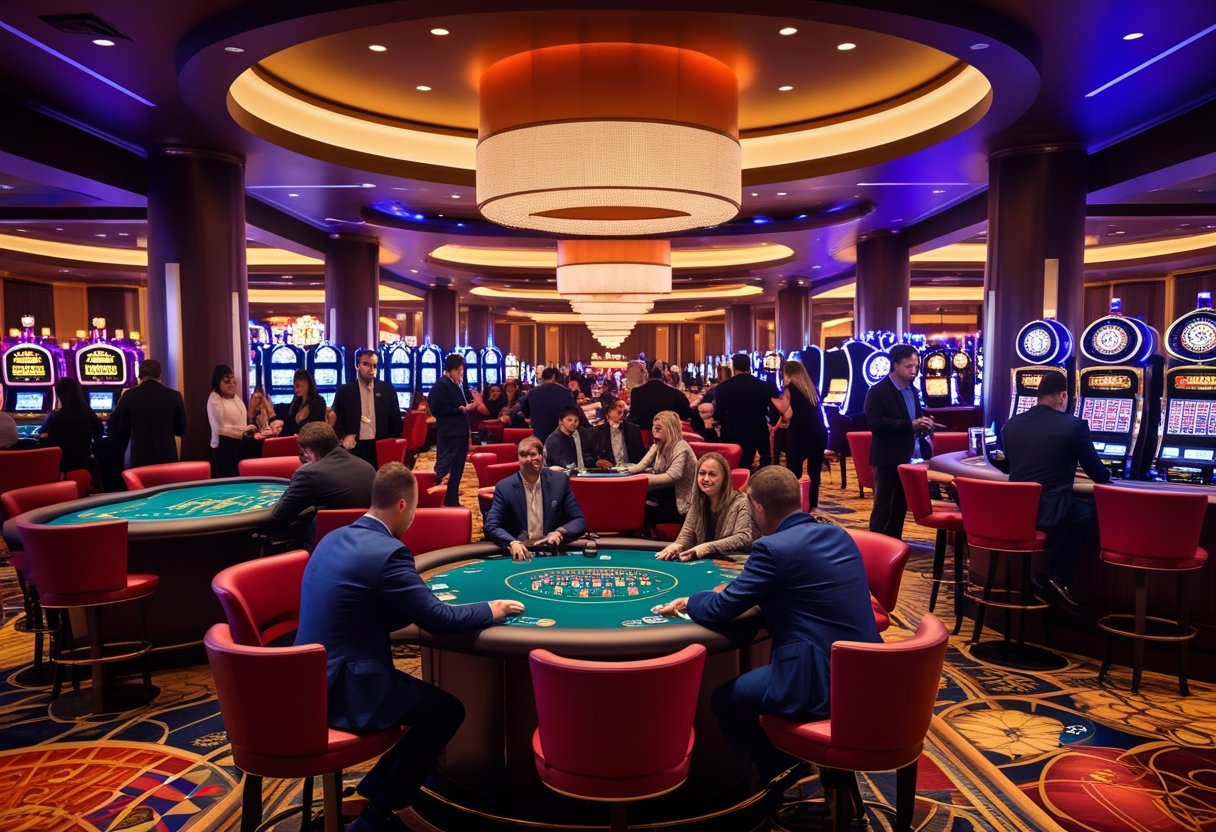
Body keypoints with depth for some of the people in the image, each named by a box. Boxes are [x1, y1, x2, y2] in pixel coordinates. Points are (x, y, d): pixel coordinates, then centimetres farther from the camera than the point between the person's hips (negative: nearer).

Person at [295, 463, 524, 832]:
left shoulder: (335, 538, 7)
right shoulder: (387, 551, -22)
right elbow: (438, 620, -17)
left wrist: (421, 602, 10)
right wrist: (490, 610, -1)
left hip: (313, 680, 9)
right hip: (344, 690, -9)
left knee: (426, 694, 21)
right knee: (448, 709, 4)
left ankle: (375, 787, 25)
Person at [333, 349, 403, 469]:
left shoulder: (387, 389, 6)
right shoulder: (344, 391, 4)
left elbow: (395, 419, 10)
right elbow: (337, 419, 6)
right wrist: (344, 436, -11)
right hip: (354, 447, -1)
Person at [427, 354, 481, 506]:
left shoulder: (458, 384, 13)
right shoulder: (441, 384, -12)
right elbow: (438, 409, -19)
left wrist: (471, 404, -5)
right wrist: (462, 409, -19)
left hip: (460, 432, 9)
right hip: (448, 434, -9)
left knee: (457, 469, 13)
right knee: (443, 468, -4)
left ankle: (452, 501, 22)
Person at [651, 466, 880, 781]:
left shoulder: (773, 547, -16)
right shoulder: (839, 534, 8)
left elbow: (719, 610, -9)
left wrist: (690, 601, 12)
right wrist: (740, 588, 21)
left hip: (822, 683, -8)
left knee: (725, 698, 10)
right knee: (756, 678, 28)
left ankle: (776, 778, 23)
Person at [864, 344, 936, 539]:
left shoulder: (912, 390, 14)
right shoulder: (878, 391, -11)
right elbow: (875, 423, -22)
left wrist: (923, 423, 0)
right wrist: (910, 425, -25)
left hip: (908, 457, 8)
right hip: (888, 458, -8)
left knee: (900, 506, 13)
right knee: (884, 506, -2)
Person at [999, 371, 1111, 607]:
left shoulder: (1011, 424, 7)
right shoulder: (1075, 426, -5)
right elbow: (1099, 475, 6)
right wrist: (1106, 477, 31)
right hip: (1050, 511, -5)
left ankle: (1048, 570, 23)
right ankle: (1058, 572, 14)